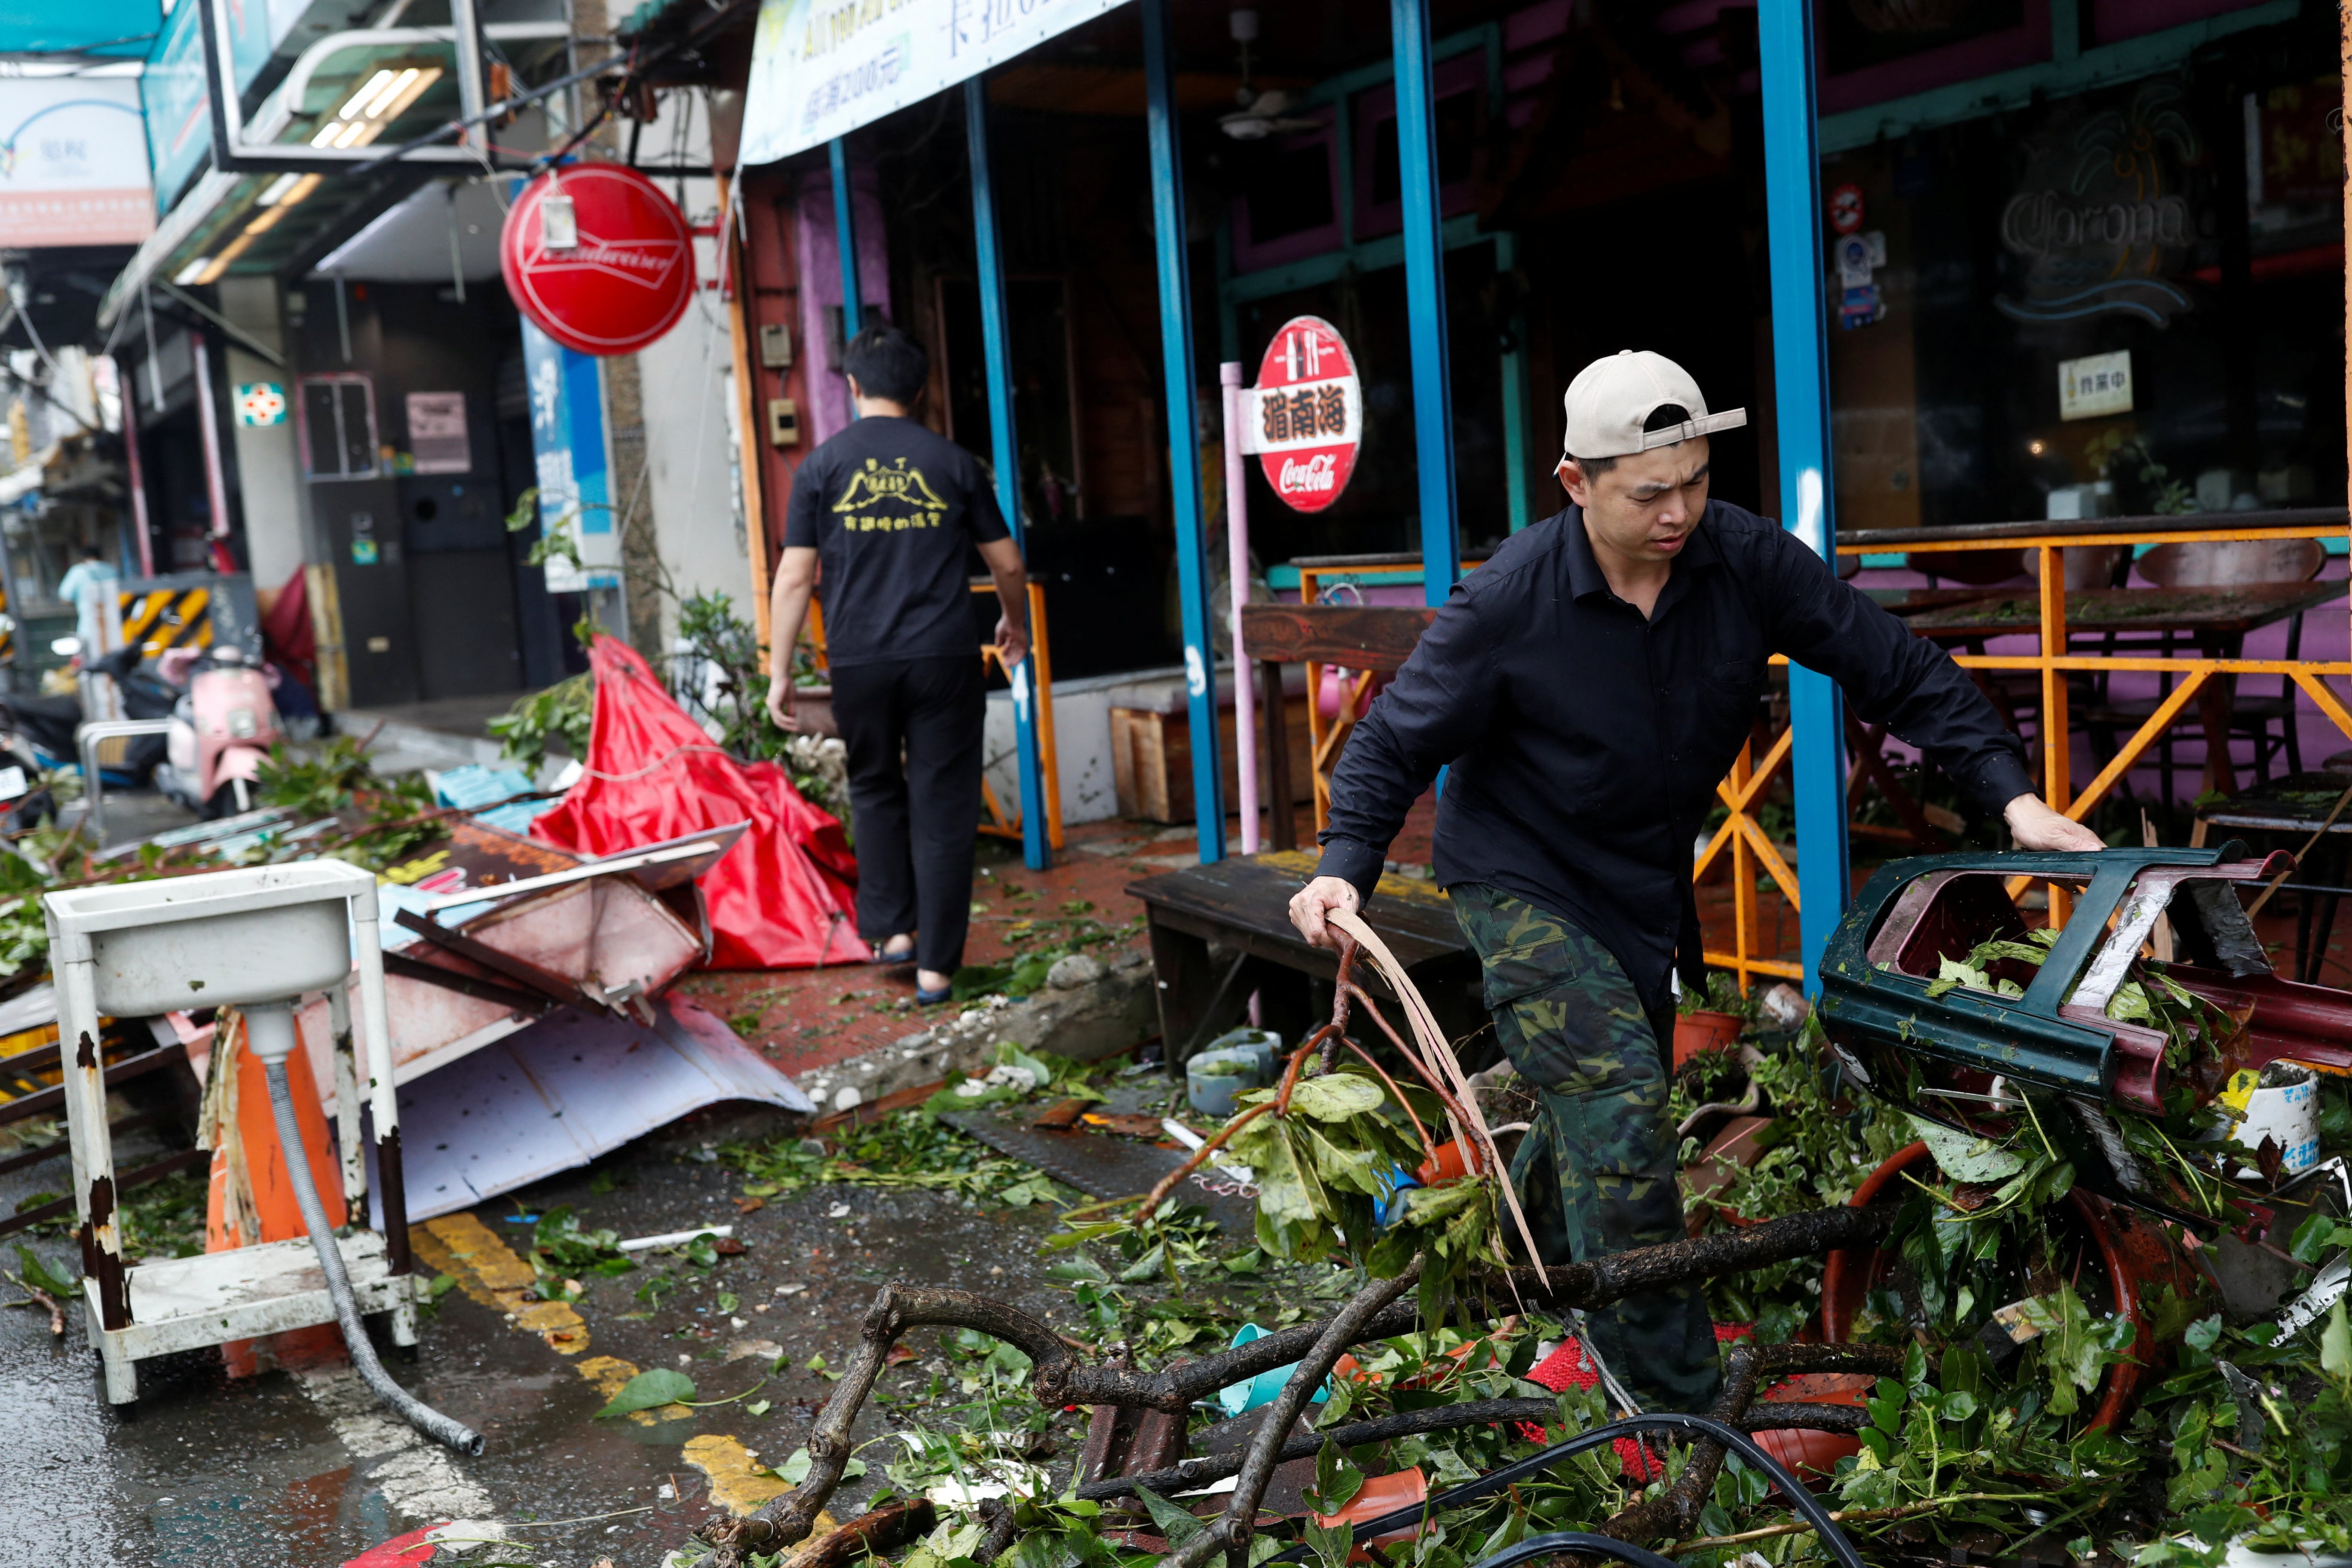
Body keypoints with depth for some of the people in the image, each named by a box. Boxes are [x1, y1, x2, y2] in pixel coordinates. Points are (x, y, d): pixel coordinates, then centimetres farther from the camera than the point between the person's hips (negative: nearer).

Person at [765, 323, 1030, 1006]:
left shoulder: (822, 466, 2)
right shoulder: (953, 463, 4)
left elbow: (795, 576, -1)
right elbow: (1007, 564, 9)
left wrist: (779, 673, 4)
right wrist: (1015, 622, 29)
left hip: (859, 662, 1)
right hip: (944, 659, 0)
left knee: (876, 791, 22)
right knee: (943, 808, 4)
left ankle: (892, 928, 17)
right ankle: (935, 965, 6)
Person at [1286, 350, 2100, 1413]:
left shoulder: (1747, 560, -14)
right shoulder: (1509, 602, -23)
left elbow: (1896, 670, -9)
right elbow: (1398, 740, -14)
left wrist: (2009, 793, -16)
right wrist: (1345, 866, -28)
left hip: (1642, 886, 6)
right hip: (1520, 884, -6)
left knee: (1607, 1101, 19)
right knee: (1620, 1096, -18)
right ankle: (1676, 1398, -6)